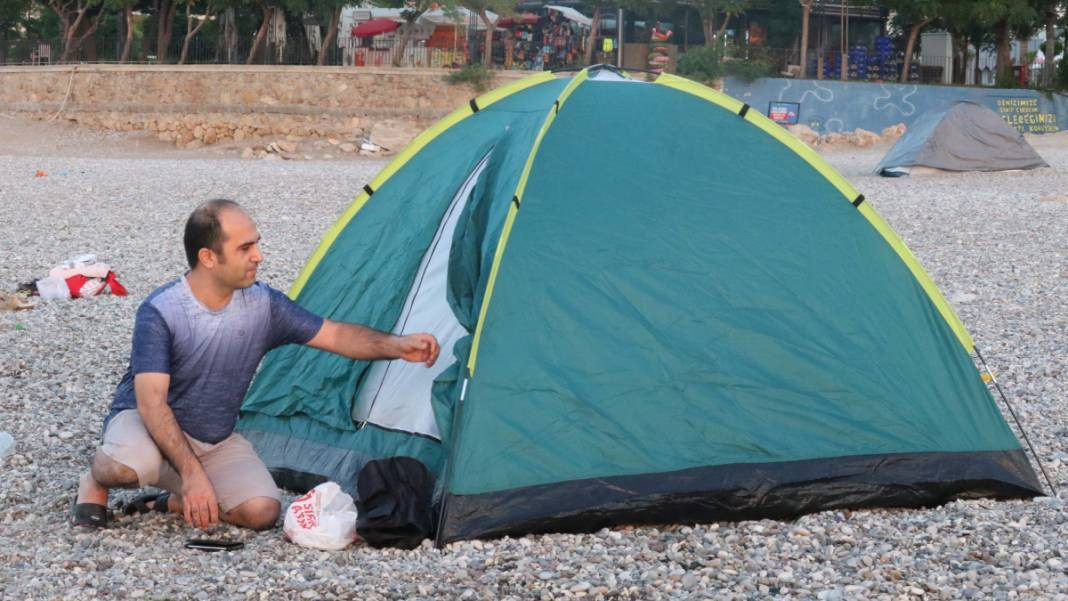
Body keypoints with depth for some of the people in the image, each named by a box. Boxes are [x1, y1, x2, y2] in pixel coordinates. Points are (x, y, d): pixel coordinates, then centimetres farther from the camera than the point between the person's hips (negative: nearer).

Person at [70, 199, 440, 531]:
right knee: (129, 466, -40)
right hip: (146, 423, -4)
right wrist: (191, 473, -38)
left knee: (261, 512, -22)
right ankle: (95, 481, -3)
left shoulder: (263, 305, -9)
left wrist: (398, 346, -19)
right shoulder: (159, 312, -24)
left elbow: (335, 336, -2)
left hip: (216, 442, 4)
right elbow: (152, 402, -29)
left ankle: (172, 502, 3)